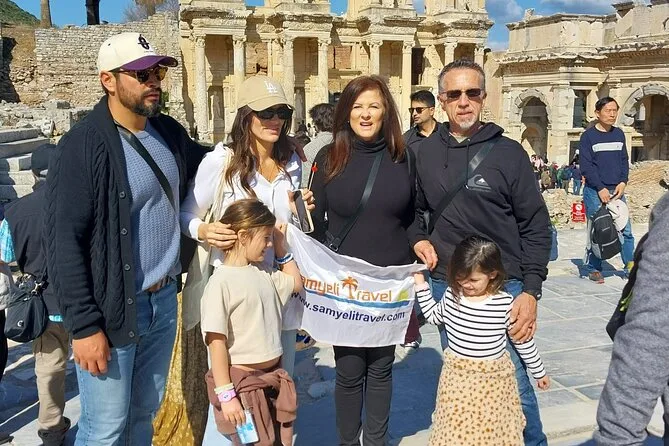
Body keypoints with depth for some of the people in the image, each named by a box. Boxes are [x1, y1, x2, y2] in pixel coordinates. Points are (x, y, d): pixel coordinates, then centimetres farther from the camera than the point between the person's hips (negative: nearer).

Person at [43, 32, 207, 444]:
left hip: (164, 301, 6)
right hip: (113, 309, -6)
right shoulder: (83, 147, -16)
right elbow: (64, 244, -17)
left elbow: (205, 163, 26)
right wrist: (84, 326, -18)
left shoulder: (169, 132, 4)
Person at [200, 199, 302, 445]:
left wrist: (281, 247, 13)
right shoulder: (222, 281, -16)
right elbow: (216, 342, -17)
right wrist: (225, 395, -19)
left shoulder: (263, 273, 6)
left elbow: (295, 283, 25)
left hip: (272, 377, 8)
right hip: (239, 382, -7)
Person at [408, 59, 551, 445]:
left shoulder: (508, 153, -5)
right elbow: (415, 209, 20)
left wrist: (531, 291, -10)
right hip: (445, 286, 3)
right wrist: (418, 239, 0)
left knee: (514, 385, 3)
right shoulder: (427, 153, 5)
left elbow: (536, 226, -4)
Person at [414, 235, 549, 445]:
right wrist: (421, 285, 10)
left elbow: (523, 340, -1)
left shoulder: (505, 303, -14)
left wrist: (539, 371, 8)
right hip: (457, 377, 2)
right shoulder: (451, 296, -5)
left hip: (493, 379, -2)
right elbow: (433, 316, 17)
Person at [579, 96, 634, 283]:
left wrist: (623, 182, -3)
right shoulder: (588, 136, -3)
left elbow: (624, 161, 14)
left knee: (626, 229, 0)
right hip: (594, 191, -4)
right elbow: (586, 166, -8)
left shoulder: (619, 134, 12)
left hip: (617, 190, 4)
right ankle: (594, 269, 10)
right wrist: (601, 188, -14)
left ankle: (630, 266, 10)